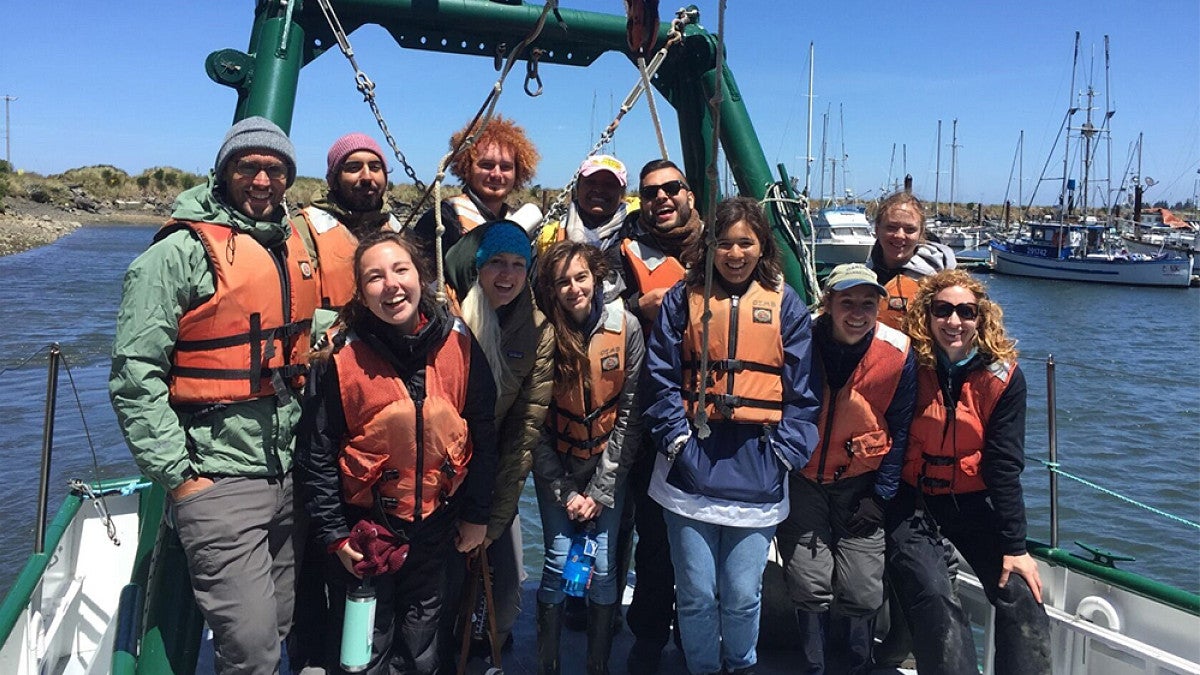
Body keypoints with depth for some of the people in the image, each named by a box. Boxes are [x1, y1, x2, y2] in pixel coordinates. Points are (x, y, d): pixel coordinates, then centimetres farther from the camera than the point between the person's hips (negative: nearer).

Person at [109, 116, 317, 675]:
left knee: (279, 625, 17)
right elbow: (134, 376, -12)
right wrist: (176, 475, -13)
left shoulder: (295, 246, 12)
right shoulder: (180, 252, -10)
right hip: (217, 481, -7)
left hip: (290, 475, 7)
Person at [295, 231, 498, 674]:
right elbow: (316, 456, -8)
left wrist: (477, 514, 2)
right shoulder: (340, 358, -16)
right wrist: (334, 534, -8)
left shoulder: (460, 344, -11)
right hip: (365, 526, -2)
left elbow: (483, 435, -2)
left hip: (436, 525, 2)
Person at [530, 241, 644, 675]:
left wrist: (601, 490, -10)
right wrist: (565, 492, -9)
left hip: (608, 465, 0)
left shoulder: (625, 327, -13)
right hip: (555, 468, 0)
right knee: (559, 562, -3)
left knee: (604, 565, 0)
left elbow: (629, 414, -10)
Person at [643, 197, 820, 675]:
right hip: (691, 465, 0)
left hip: (756, 472, 0)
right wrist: (677, 436, -7)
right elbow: (662, 377, 2)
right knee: (696, 593, 7)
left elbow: (801, 389, 4)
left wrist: (786, 451, -4)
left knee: (742, 594, 6)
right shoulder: (683, 299, 5)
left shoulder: (786, 305, 5)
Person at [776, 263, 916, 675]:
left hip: (861, 485, 1)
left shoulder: (898, 354, -10)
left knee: (863, 593, 0)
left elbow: (898, 432, -1)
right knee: (810, 588, -1)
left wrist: (880, 497, -2)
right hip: (801, 480, 0)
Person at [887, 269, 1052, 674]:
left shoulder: (1002, 376, -8)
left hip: (973, 501, 2)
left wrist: (1015, 546, -9)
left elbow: (1004, 465, -8)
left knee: (1024, 601, -7)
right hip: (913, 500, -2)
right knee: (934, 607, -17)